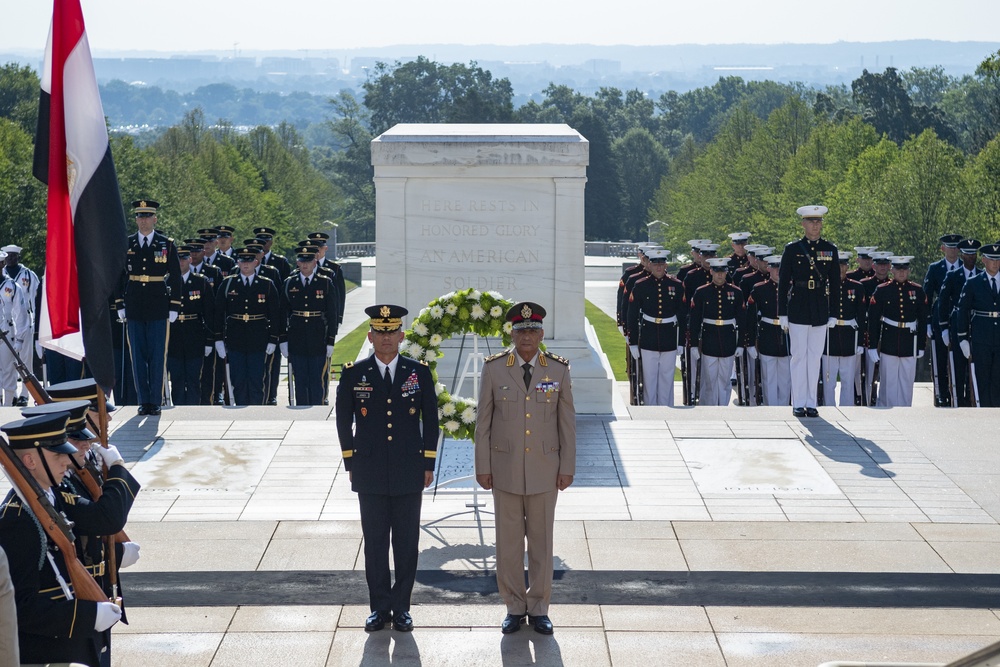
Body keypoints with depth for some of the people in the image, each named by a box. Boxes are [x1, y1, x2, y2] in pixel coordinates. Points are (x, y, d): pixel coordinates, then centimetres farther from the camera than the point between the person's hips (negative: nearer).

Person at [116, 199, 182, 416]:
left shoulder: (167, 245, 2)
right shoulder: (126, 245, 7)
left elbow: (175, 278, 3)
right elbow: (119, 276, 10)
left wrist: (174, 307, -2)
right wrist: (120, 305, 5)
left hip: (158, 309, -2)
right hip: (134, 310, 2)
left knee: (157, 357, -1)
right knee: (138, 356, 5)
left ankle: (156, 401, 5)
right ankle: (143, 401, 11)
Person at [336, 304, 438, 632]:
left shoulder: (419, 373, 2)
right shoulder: (353, 375, 1)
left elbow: (430, 420, 6)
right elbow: (344, 421, 6)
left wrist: (428, 464, 2)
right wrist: (351, 464, 3)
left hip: (409, 473, 0)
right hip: (370, 475, 0)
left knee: (407, 543, 5)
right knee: (375, 542, 5)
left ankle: (401, 607, 14)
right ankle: (379, 608, 14)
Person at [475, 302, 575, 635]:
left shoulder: (558, 369, -1)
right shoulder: (494, 368, -3)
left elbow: (567, 421, 2)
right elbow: (483, 420, 1)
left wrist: (568, 467, 0)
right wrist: (482, 466, -1)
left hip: (545, 468, 0)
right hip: (505, 467, 0)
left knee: (542, 539, 7)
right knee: (508, 539, 6)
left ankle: (538, 608, 18)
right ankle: (514, 607, 18)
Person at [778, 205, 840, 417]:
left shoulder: (830, 250, 7)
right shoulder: (792, 249, 1)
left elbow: (835, 283, 10)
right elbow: (783, 282, 2)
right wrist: (782, 313, -2)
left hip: (820, 310, 2)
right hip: (798, 309, -2)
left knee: (815, 357, 6)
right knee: (799, 356, 0)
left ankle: (811, 403, 11)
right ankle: (798, 404, 5)